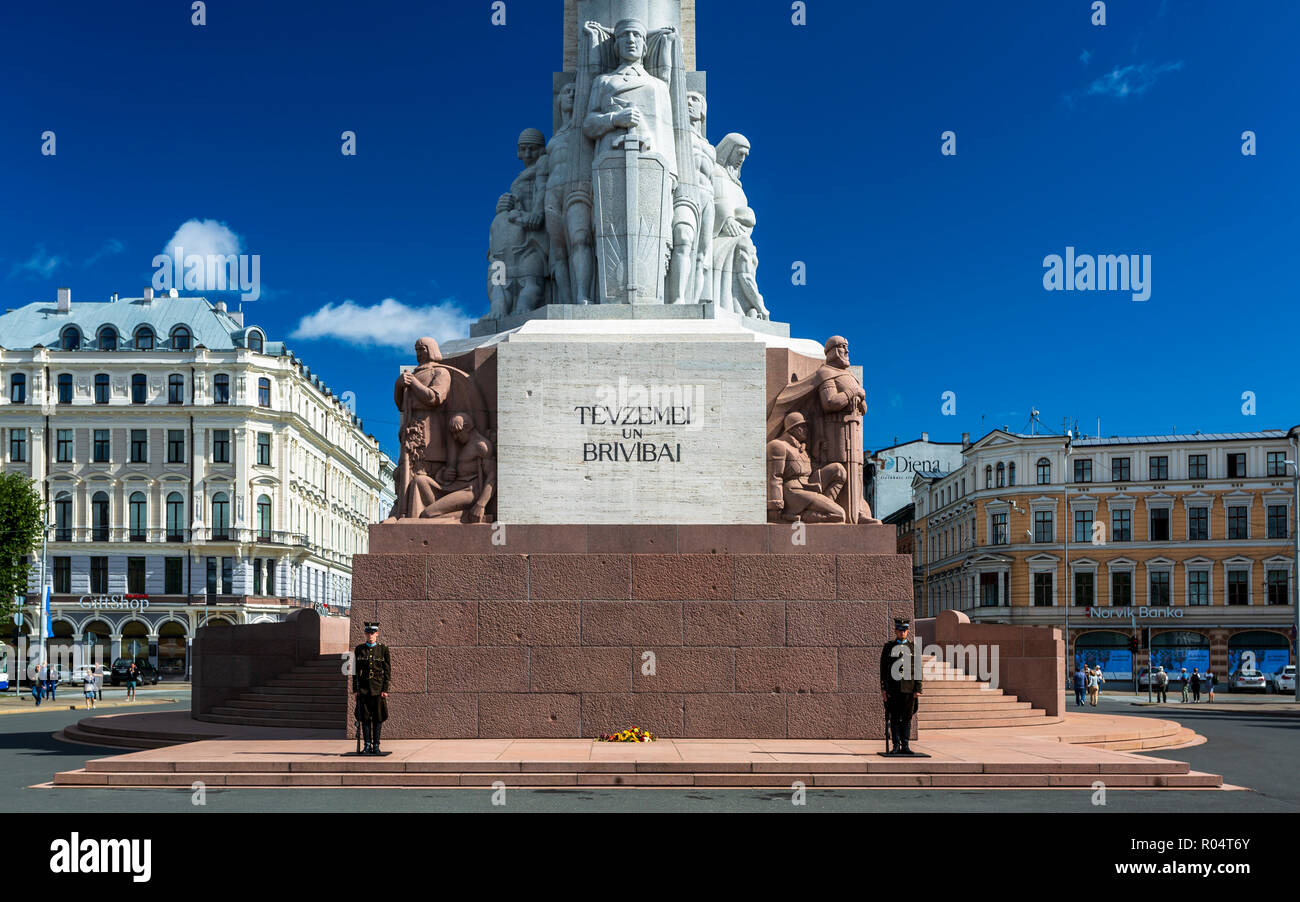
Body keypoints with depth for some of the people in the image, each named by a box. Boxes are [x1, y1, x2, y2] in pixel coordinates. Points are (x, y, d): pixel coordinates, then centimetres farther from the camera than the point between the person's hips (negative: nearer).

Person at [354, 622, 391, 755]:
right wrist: (355, 689, 2)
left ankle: (376, 746, 7)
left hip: (378, 688, -1)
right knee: (365, 717, 2)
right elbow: (355, 671, 7)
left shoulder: (383, 649, 2)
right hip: (363, 688, 1)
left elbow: (387, 671, 1)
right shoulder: (359, 649, 6)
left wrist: (385, 689, -6)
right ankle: (367, 745, 8)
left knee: (378, 717, 1)